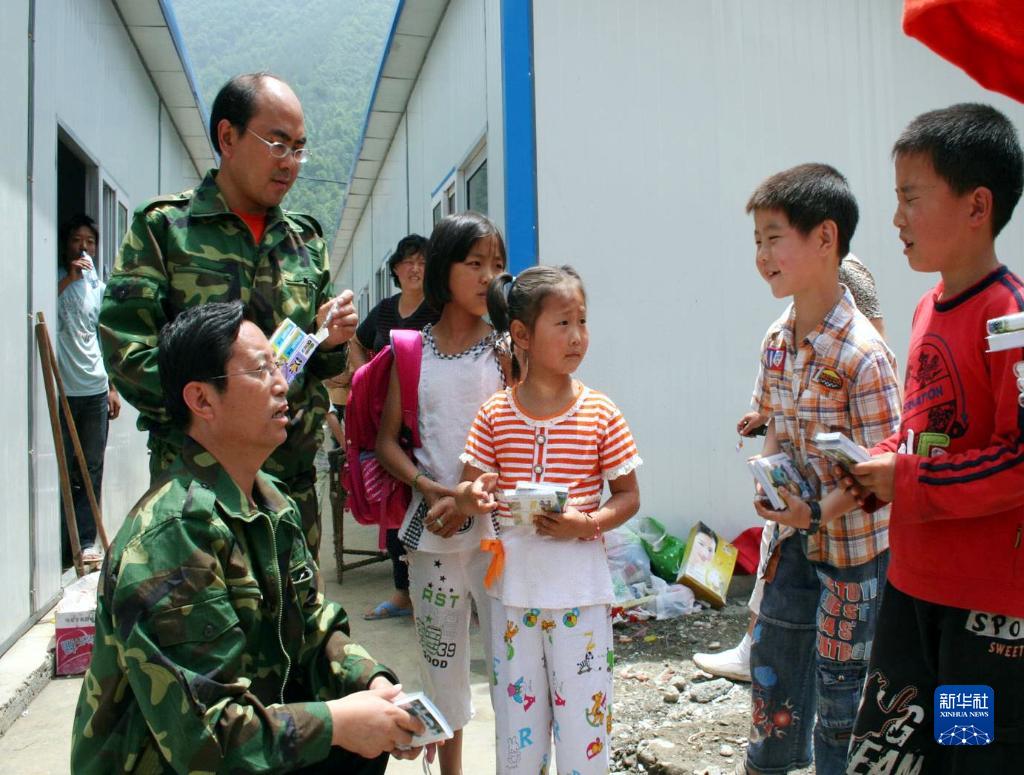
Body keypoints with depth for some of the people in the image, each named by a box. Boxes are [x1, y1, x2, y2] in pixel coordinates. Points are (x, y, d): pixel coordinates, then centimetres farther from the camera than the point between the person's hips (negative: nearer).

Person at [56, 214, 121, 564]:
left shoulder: (99, 287, 15)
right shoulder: (56, 279, 1)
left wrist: (112, 387, 15)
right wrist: (69, 278, -19)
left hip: (95, 390, 5)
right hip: (61, 389, -4)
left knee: (92, 470, 6)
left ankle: (86, 541, 12)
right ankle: (59, 543, 8)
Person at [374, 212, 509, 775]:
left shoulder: (505, 347, 0)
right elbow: (387, 441, 4)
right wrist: (431, 489, -12)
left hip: (496, 522, -2)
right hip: (432, 526, 2)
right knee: (441, 656, 13)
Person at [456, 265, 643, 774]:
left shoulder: (600, 413, -4)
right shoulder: (495, 416, -1)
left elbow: (628, 496, 1)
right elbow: (468, 490, 5)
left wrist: (588, 523, -17)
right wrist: (473, 495, -19)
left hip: (580, 586, -1)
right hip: (513, 584, 2)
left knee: (583, 725, 6)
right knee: (516, 725, 14)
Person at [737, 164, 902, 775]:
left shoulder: (863, 354, -24)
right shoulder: (777, 339, -1)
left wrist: (818, 513, -26)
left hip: (853, 538, -7)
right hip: (797, 533, 7)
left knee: (840, 670, 9)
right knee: (774, 649, 20)